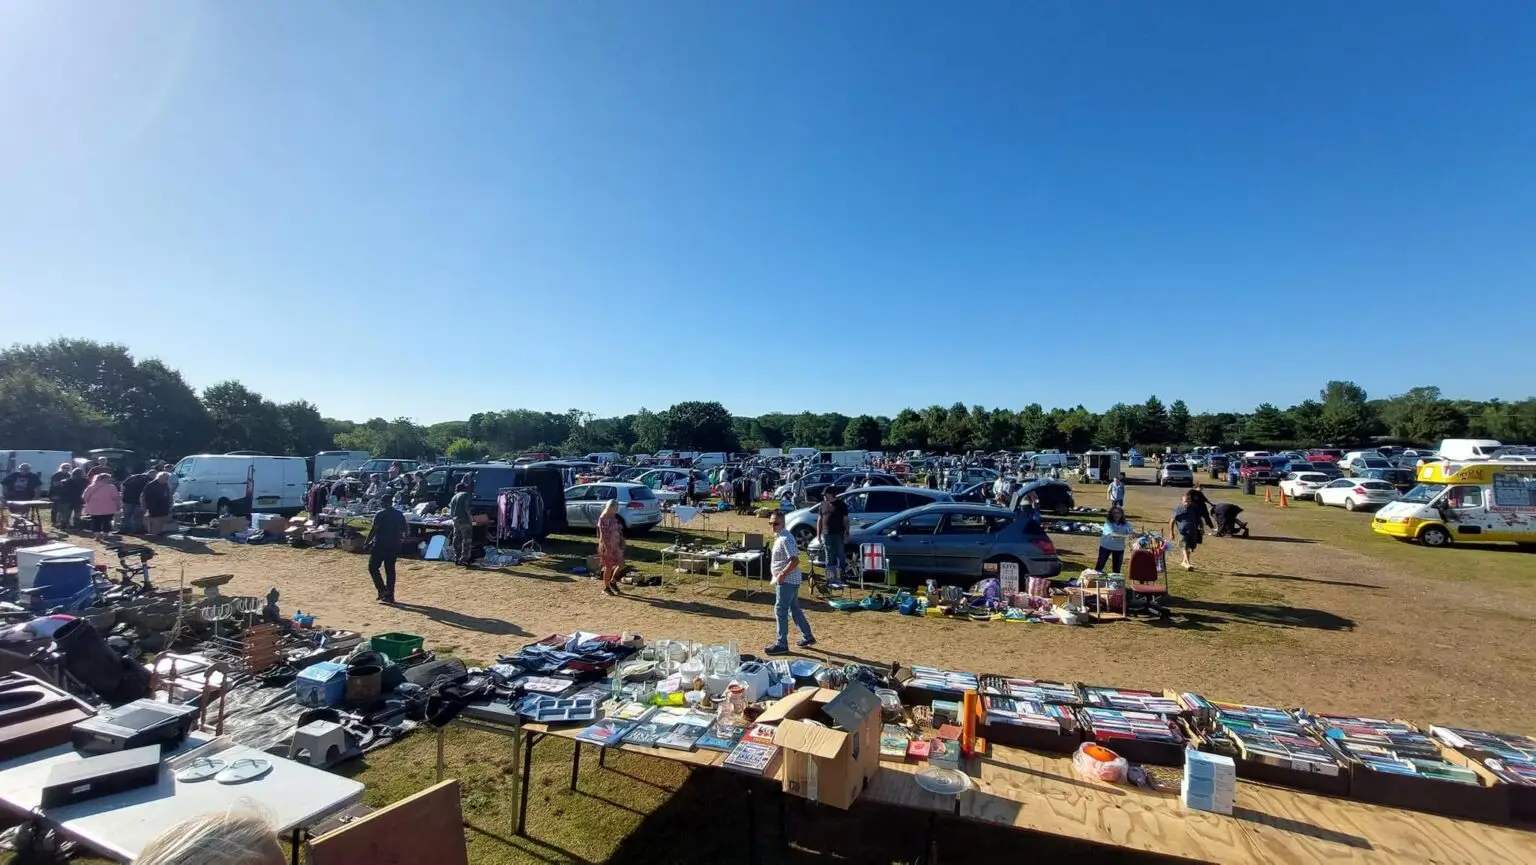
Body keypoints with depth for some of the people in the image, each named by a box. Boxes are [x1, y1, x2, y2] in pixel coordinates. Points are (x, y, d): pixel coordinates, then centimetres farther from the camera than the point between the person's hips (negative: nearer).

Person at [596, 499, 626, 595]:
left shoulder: (617, 518, 7)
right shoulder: (603, 518, -14)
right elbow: (602, 534, -17)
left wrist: (622, 543, 8)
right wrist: (607, 547, -20)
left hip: (617, 545, 7)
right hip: (607, 546, -7)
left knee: (621, 564, 5)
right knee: (608, 567, 2)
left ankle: (613, 582, 25)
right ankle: (606, 587, 16)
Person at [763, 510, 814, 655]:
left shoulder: (785, 539, -20)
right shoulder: (780, 537, 12)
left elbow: (795, 560, -27)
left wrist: (783, 574, -23)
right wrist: (780, 575, 19)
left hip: (787, 581, -10)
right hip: (790, 580, 10)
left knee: (780, 611, -4)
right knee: (794, 609, 17)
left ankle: (782, 644, 4)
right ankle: (807, 637, 27)